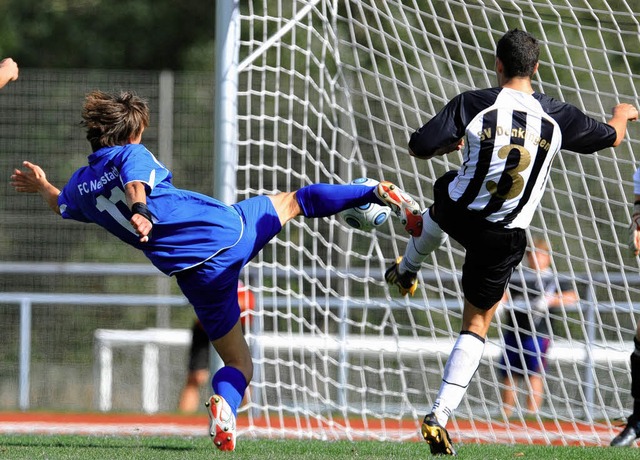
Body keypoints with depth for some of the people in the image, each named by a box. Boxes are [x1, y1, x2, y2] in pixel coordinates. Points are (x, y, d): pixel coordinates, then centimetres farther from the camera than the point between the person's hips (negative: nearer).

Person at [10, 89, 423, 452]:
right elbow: (135, 184, -25)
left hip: (198, 271, 3)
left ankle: (225, 402, -19)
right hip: (232, 228, -3)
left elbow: (62, 206, 37)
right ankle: (379, 194, 14)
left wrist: (41, 186, 57)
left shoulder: (80, 183, 13)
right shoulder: (132, 155, 0)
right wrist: (139, 213, -45)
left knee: (239, 364, 14)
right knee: (293, 201, 26)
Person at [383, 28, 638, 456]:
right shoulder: (556, 117, -12)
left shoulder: (472, 105, -18)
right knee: (478, 323, 14)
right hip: (504, 239, 0)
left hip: (458, 215, 0)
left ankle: (406, 271, 63)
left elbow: (419, 147, -17)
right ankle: (441, 414, 2)